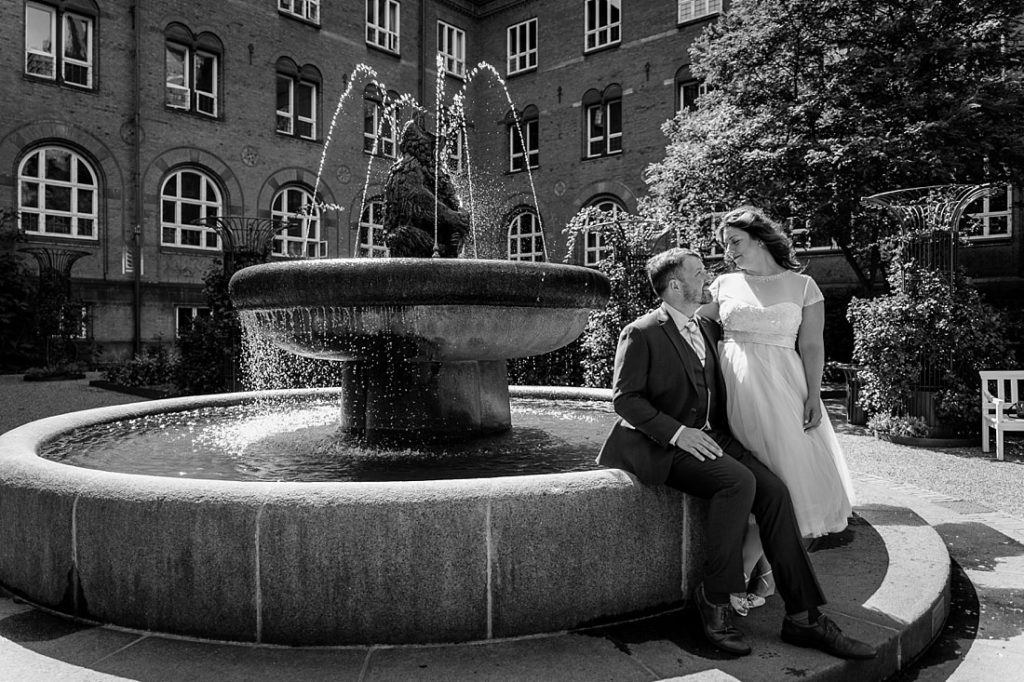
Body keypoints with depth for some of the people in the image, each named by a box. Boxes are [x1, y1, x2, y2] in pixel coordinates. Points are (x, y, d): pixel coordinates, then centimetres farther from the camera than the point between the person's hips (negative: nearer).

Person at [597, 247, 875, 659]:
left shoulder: (708, 327, 16)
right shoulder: (640, 334, -8)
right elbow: (624, 397, -13)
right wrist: (677, 432, -22)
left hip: (710, 436, 7)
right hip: (662, 444, -7)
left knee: (773, 491, -15)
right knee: (739, 482, -30)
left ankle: (802, 617, -9)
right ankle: (714, 599, -14)